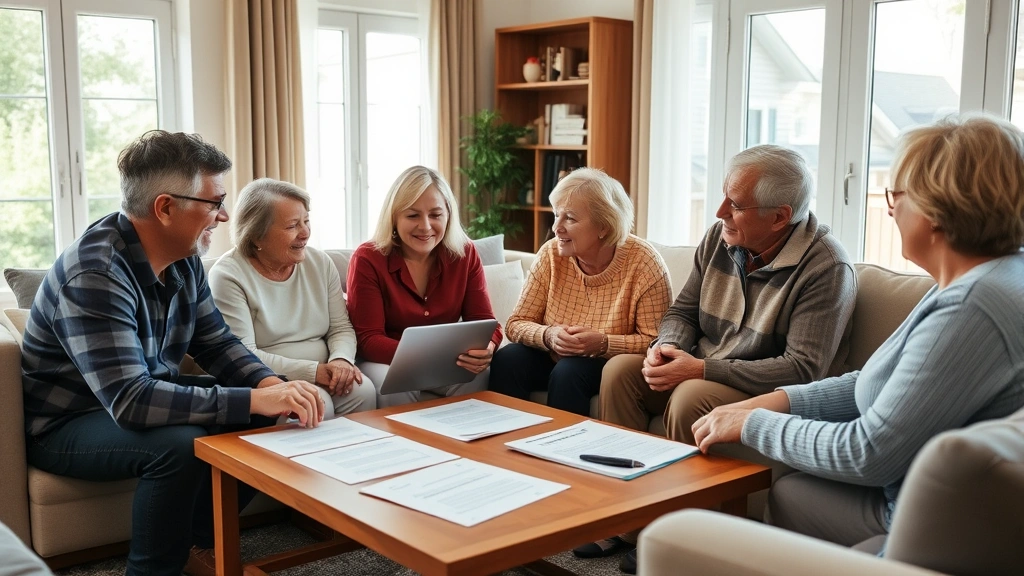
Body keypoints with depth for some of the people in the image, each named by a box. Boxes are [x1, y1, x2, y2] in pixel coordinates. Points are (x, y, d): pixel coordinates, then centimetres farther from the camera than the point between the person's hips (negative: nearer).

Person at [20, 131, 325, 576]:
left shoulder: (184, 258, -4)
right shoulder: (95, 273, -31)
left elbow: (216, 342, 3)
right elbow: (130, 401, -38)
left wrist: (270, 384, -18)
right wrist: (255, 399, -41)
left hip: (146, 394, 8)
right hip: (67, 423, -8)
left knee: (261, 419, -8)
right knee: (180, 443, -33)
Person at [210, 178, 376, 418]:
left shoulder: (320, 263, 9)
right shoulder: (228, 276, -9)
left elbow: (341, 328, 9)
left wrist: (341, 360, -15)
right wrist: (312, 371, -21)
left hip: (324, 379, 5)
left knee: (363, 391, -24)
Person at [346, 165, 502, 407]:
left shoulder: (465, 254, -3)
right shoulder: (368, 259, -12)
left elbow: (484, 321, -4)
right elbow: (368, 339, -17)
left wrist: (486, 348, -30)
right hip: (387, 361, -3)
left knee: (478, 378, -28)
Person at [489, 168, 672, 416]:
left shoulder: (643, 263, -16)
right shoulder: (551, 253, -6)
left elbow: (656, 341, -15)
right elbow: (517, 324, -4)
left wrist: (603, 343, -29)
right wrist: (548, 336, -25)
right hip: (554, 359, 4)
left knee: (568, 371, -31)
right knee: (507, 360, -23)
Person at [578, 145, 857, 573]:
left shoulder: (826, 268, -20)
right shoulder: (720, 238, 0)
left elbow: (803, 369, -25)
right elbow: (683, 309, 11)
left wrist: (702, 369, -27)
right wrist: (667, 347, -14)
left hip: (768, 394, -7)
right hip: (702, 374, 7)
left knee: (690, 399, -31)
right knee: (620, 371, -8)